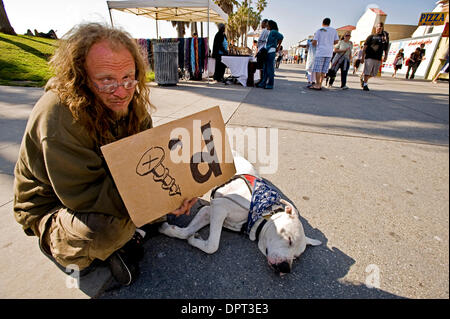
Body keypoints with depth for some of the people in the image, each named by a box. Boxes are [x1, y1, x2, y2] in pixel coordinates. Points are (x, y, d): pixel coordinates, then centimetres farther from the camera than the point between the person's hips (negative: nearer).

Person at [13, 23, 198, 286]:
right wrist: (150, 198, -41)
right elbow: (84, 195, -33)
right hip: (53, 205, -6)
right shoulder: (59, 118, -32)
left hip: (111, 184, 6)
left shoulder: (128, 100, -11)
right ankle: (64, 251, -1)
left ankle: (124, 232, 1)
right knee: (106, 226, -38)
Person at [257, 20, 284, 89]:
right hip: (268, 52, 10)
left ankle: (270, 85, -2)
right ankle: (263, 83, 14)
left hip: (271, 52, -10)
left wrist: (278, 47, -12)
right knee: (265, 69, 9)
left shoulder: (273, 32, -9)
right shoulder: (271, 32, 19)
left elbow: (281, 37, -21)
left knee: (270, 69, -7)